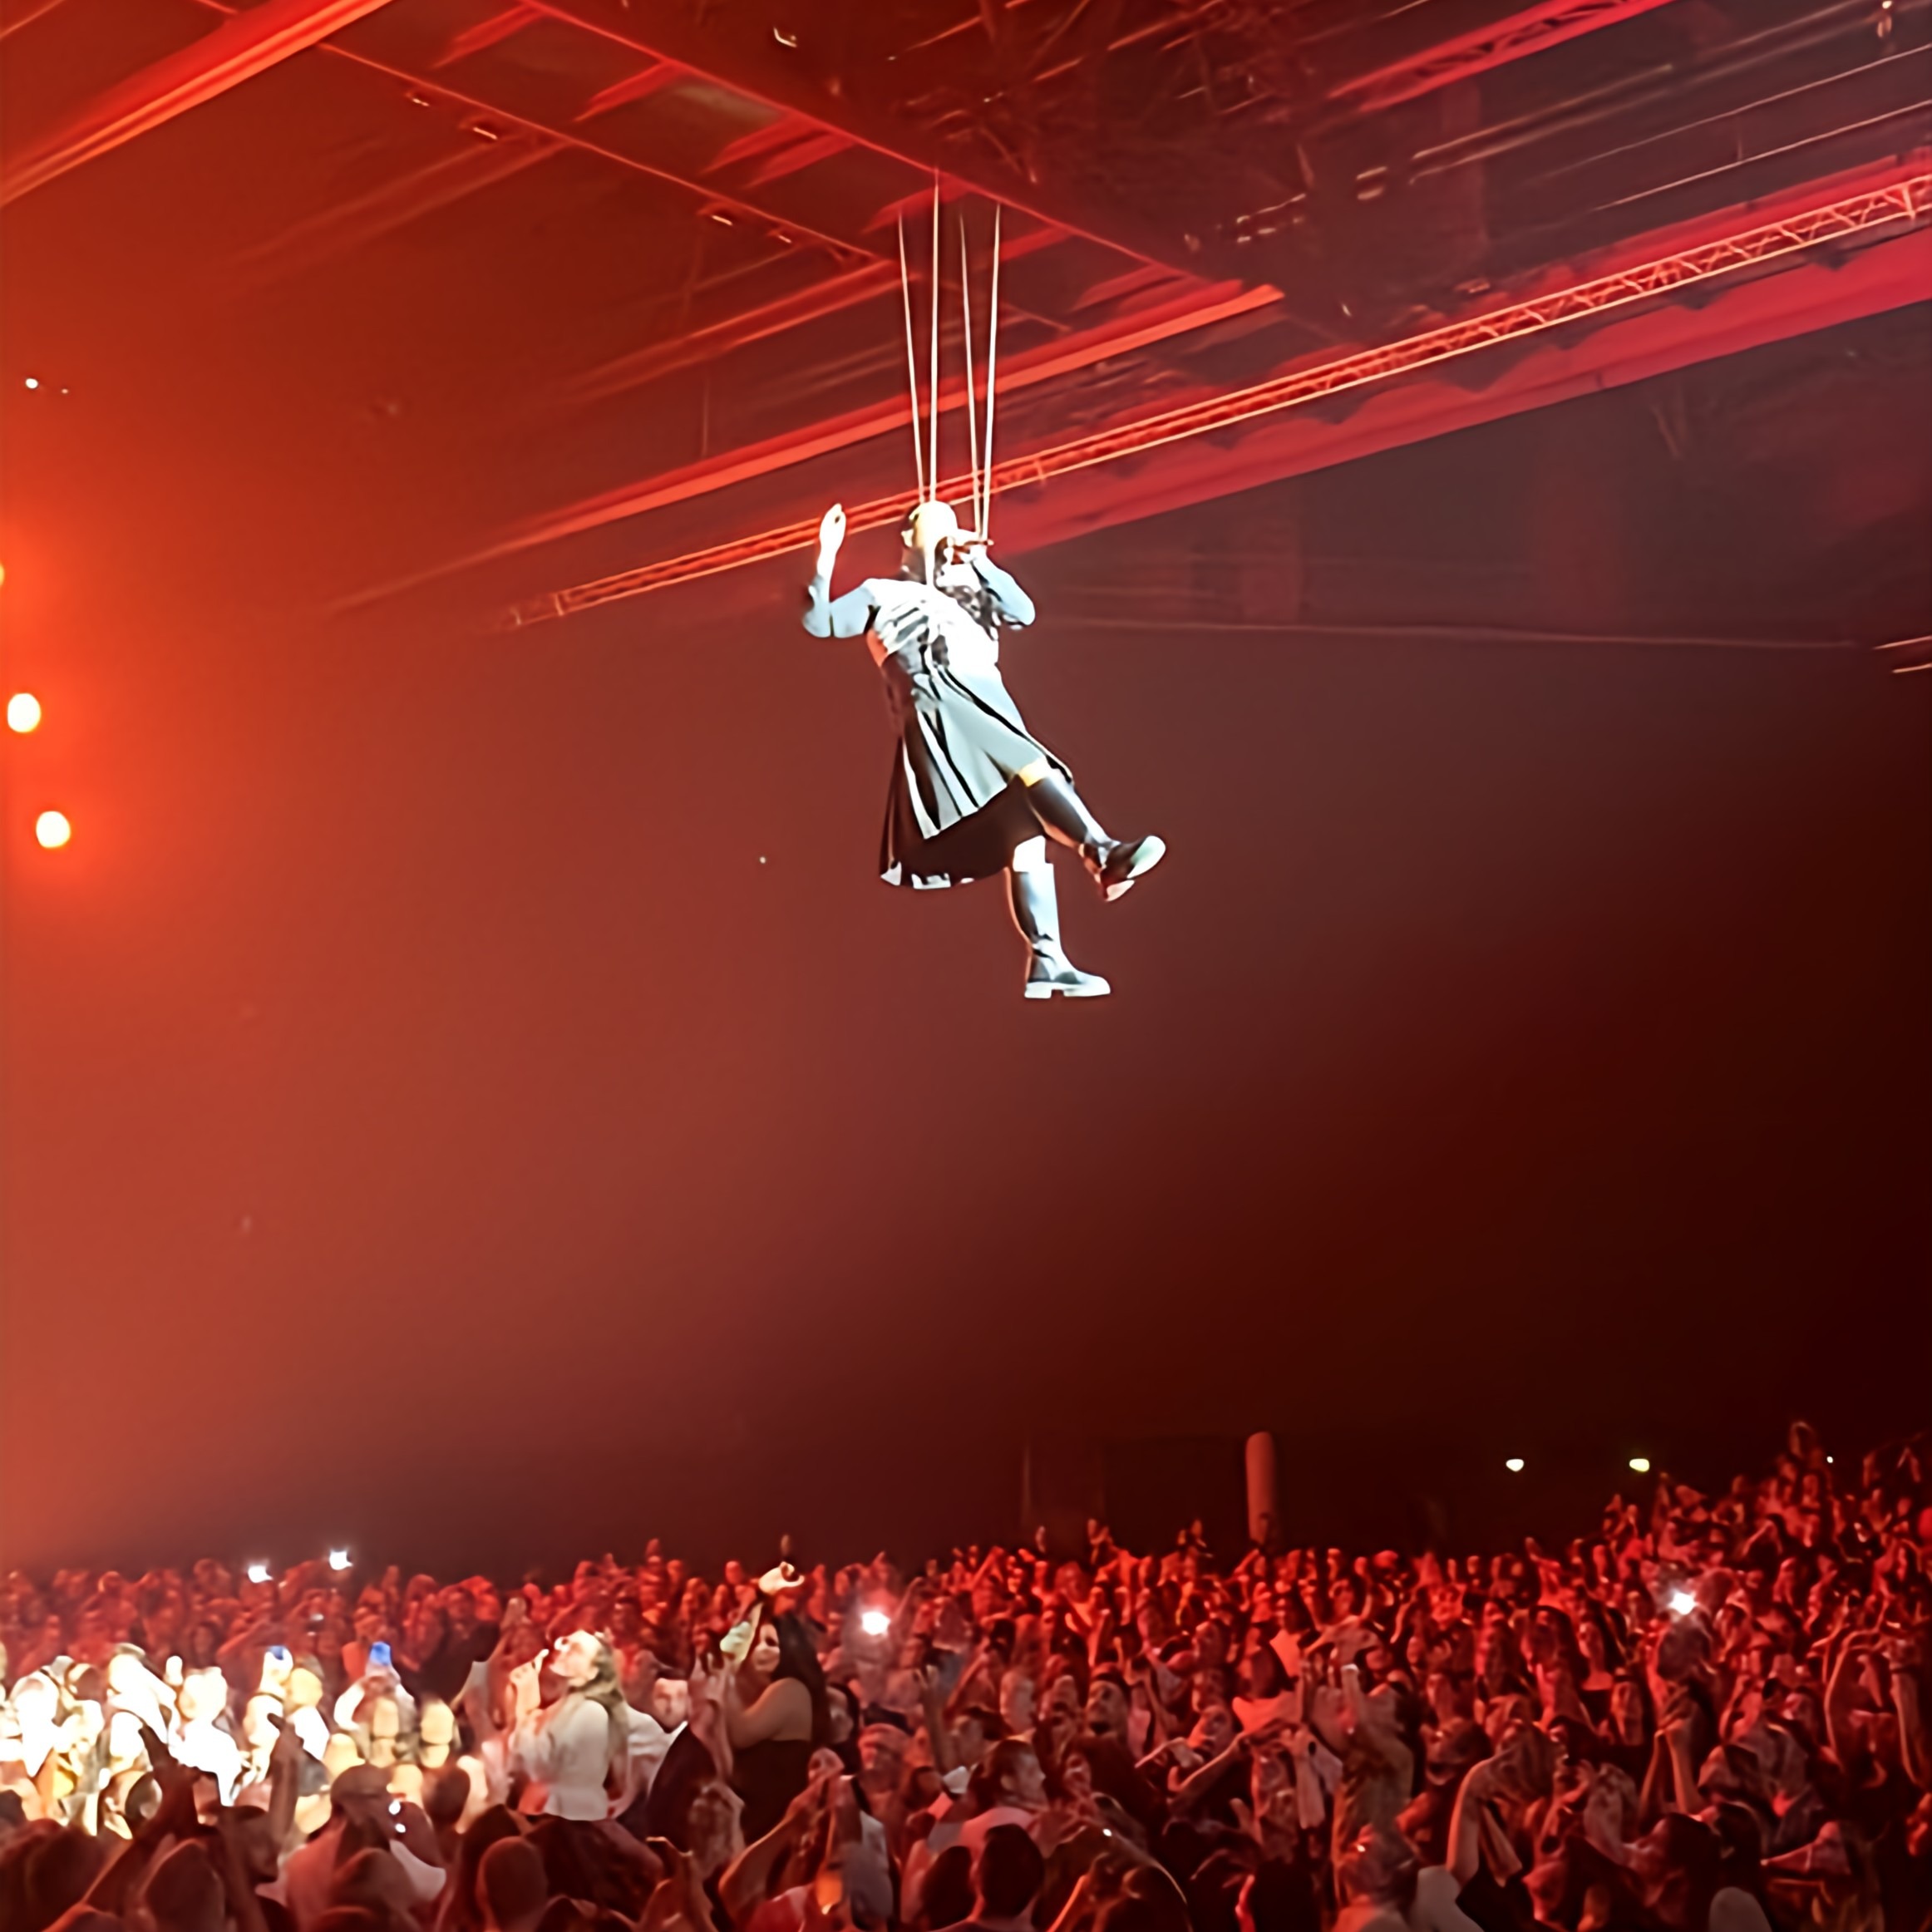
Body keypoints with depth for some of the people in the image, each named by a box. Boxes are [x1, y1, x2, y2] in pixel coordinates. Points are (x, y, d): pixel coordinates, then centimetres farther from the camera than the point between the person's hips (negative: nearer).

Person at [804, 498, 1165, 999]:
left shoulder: (967, 595, 32)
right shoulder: (882, 594, 20)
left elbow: (1023, 612, 17)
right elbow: (819, 622, 9)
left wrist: (981, 564, 10)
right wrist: (827, 556, -2)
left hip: (991, 710, 6)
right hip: (940, 709, -6)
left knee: (1026, 837, -5)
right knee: (1031, 768, -32)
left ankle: (1047, 963, -9)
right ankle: (1103, 855, -47)